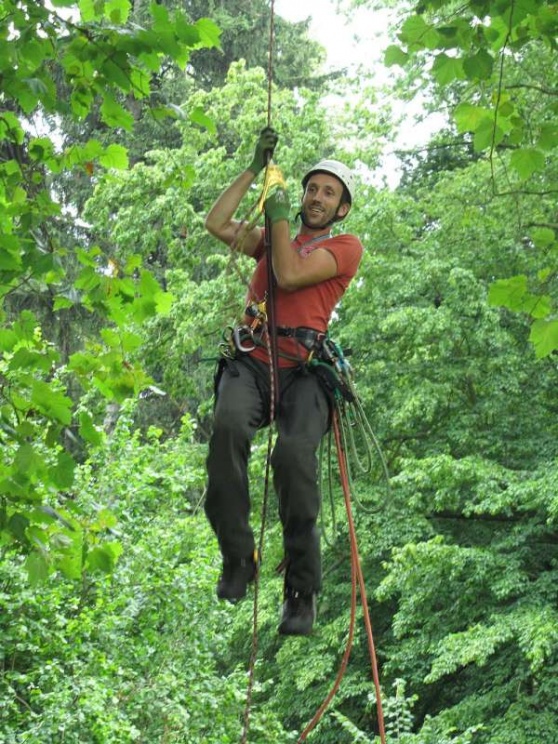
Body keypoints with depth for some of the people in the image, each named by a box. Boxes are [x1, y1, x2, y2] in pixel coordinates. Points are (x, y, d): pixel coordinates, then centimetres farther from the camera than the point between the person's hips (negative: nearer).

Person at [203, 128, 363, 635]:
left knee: (295, 454, -30)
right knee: (229, 425, -33)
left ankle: (303, 592, -20)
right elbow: (217, 224, 18)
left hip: (302, 370, -3)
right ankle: (238, 556, -25)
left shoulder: (346, 247, 12)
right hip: (252, 362, 3)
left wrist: (280, 217, 11)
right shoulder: (273, 239, 29)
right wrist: (256, 168, 20)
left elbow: (290, 275, -2)